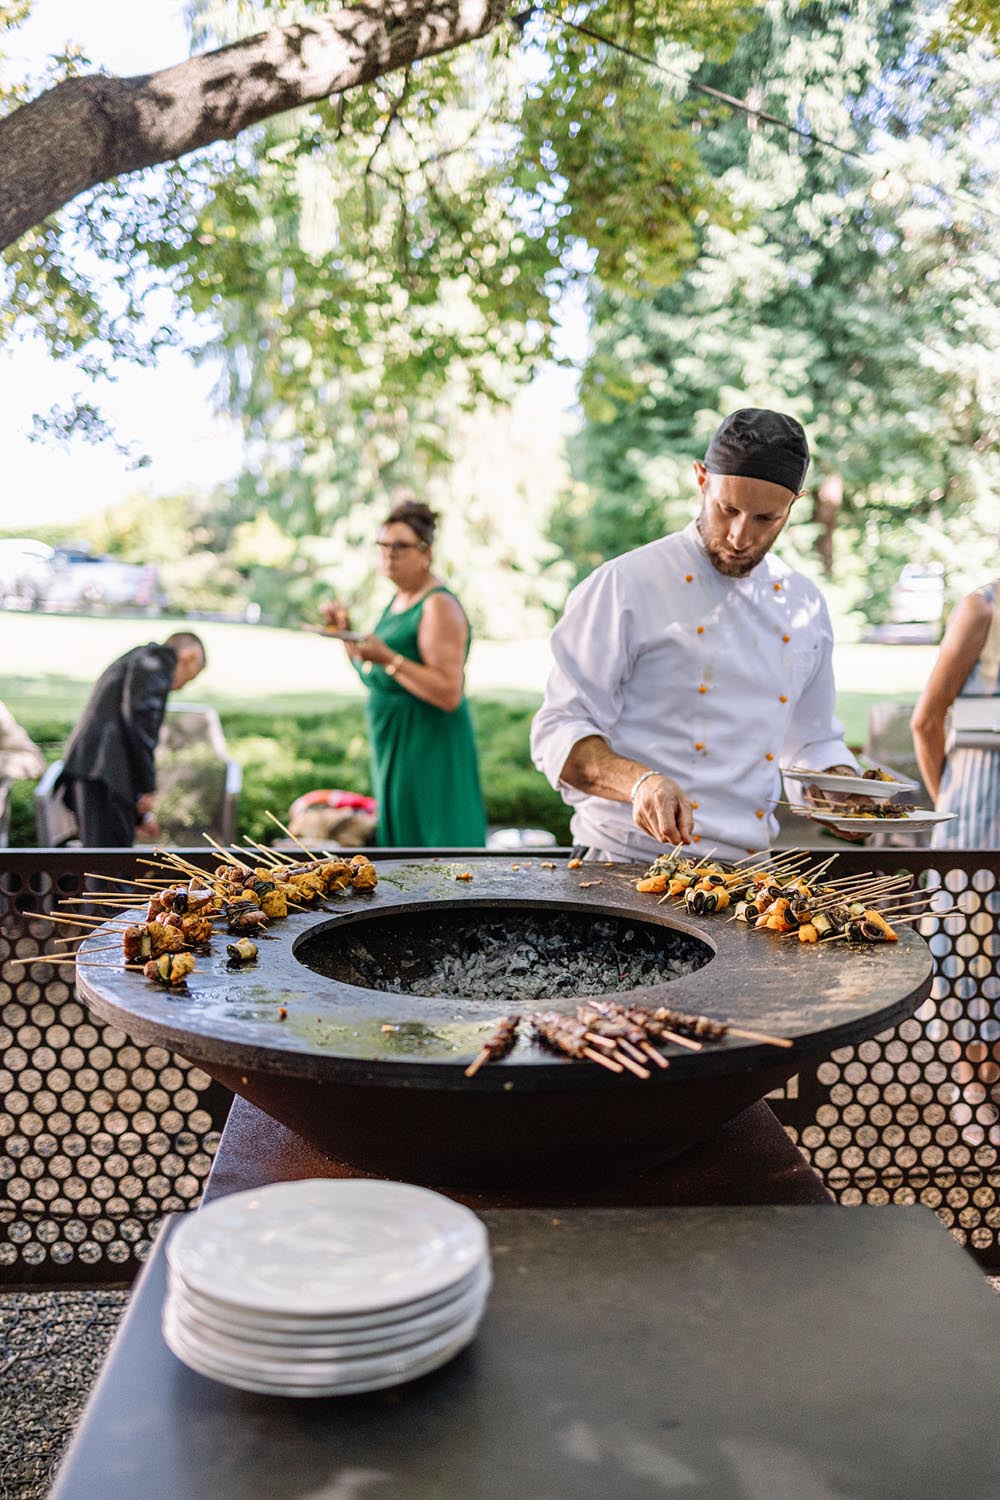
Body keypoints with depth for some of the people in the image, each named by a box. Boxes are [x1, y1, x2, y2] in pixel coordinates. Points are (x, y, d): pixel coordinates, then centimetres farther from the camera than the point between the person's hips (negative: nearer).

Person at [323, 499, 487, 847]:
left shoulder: (439, 606, -15)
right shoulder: (398, 600, 13)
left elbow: (449, 694, -23)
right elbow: (375, 679, 20)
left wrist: (388, 658, -27)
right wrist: (347, 632, 7)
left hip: (428, 753, -9)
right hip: (393, 751, 9)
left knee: (424, 837, -5)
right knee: (399, 833, 14)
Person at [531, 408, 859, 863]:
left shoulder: (806, 607, 14)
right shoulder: (625, 585, -4)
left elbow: (812, 741, 27)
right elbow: (559, 733, -7)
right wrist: (639, 782, -24)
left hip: (747, 872, 6)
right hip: (629, 862, -6)